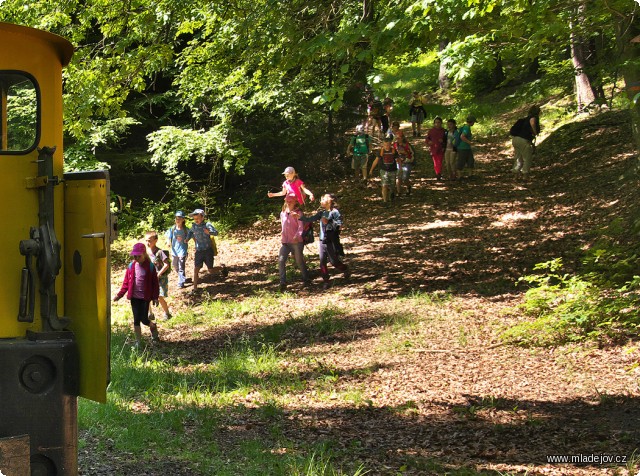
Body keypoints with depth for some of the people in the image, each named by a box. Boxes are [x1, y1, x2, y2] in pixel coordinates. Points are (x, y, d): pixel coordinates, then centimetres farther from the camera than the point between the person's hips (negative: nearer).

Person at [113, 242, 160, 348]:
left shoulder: (150, 267, -7)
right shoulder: (131, 266, 1)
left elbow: (155, 283, -3)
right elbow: (126, 282, 6)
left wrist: (155, 297, -7)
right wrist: (119, 295, -1)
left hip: (145, 297, -3)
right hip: (134, 297, 3)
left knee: (144, 319, -4)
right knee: (136, 319, 4)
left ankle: (153, 327, 30)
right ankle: (138, 341, 13)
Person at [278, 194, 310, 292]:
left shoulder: (298, 213, -7)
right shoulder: (283, 213, 11)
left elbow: (301, 226, -16)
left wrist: (297, 236, -30)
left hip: (297, 241, -5)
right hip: (285, 242, 5)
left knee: (299, 261, 5)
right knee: (281, 260, -10)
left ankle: (306, 279, 26)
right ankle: (283, 283, -7)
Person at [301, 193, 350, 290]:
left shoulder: (334, 212, -10)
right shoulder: (322, 212, 10)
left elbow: (339, 224, -18)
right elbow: (311, 219, 10)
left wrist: (327, 222, -23)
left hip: (331, 241, -6)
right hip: (322, 240, 6)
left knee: (334, 261, 0)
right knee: (322, 262, 3)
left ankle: (346, 270, 27)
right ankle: (326, 281, 10)